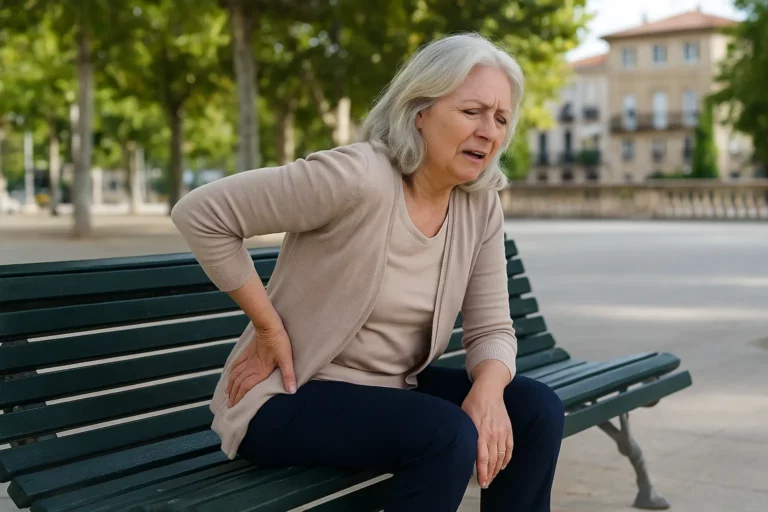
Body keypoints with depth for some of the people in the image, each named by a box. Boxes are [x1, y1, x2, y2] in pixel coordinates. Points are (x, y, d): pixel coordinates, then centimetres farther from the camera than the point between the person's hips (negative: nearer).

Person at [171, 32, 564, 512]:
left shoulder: (481, 207, -3)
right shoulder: (358, 177, -24)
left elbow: (491, 326, 1)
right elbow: (199, 213, -22)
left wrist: (488, 390, -22)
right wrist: (269, 330, -17)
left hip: (391, 389, 7)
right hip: (289, 398, -7)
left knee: (536, 408, -9)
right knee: (448, 434, -29)